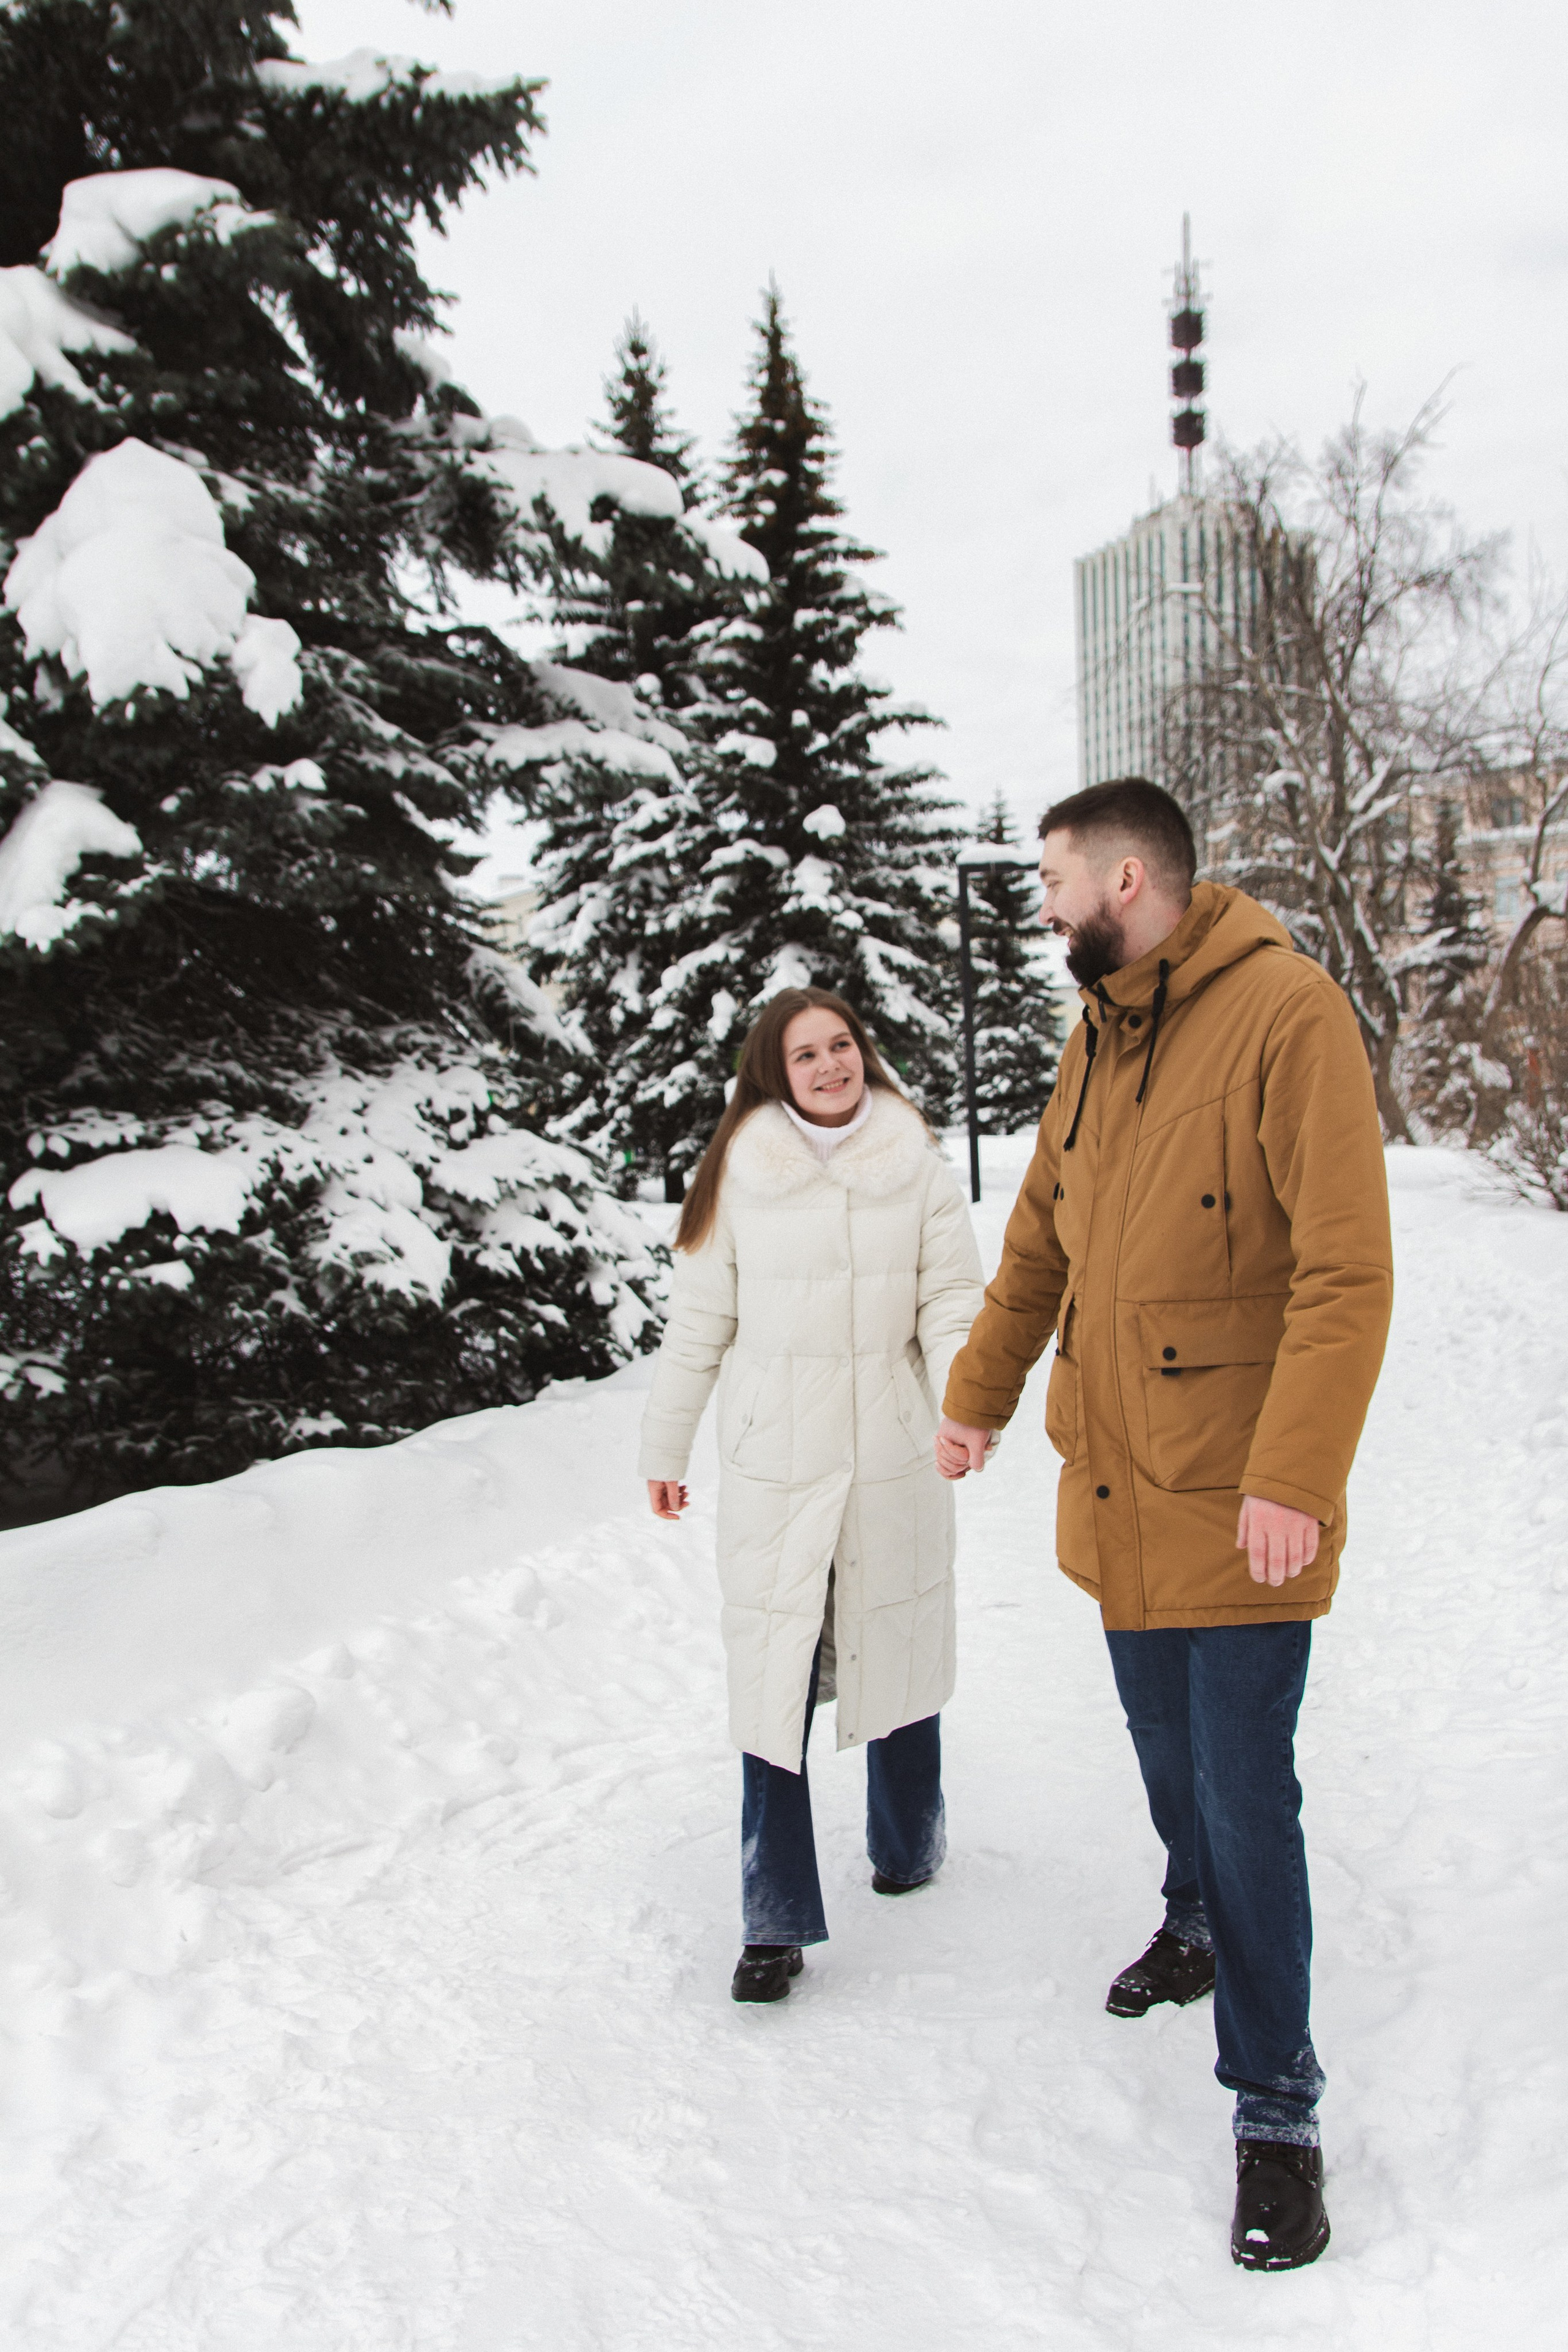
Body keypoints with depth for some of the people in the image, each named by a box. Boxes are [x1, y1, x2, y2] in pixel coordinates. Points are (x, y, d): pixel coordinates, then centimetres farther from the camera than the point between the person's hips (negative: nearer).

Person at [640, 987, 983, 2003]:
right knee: (773, 1679, -2)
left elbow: (952, 1302, 0)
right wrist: (665, 1447, 11)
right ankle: (777, 1922, 7)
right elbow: (700, 1320, 7)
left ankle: (908, 1846, 39)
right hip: (775, 1463, -1)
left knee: (897, 1652, 15)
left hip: (894, 1461, 1)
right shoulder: (740, 1173, 0)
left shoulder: (918, 1166, 2)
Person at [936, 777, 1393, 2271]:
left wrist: (1296, 1477, -26)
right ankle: (1198, 1928, 49)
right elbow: (1040, 1236, 16)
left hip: (1236, 1505, -7)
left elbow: (1347, 1268, -22)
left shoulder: (1285, 1013, -18)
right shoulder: (1097, 1037, 8)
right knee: (1165, 1752, 23)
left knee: (1245, 1794, 0)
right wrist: (978, 1395, 15)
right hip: (1112, 1480, 7)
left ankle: (1275, 2109, 16)